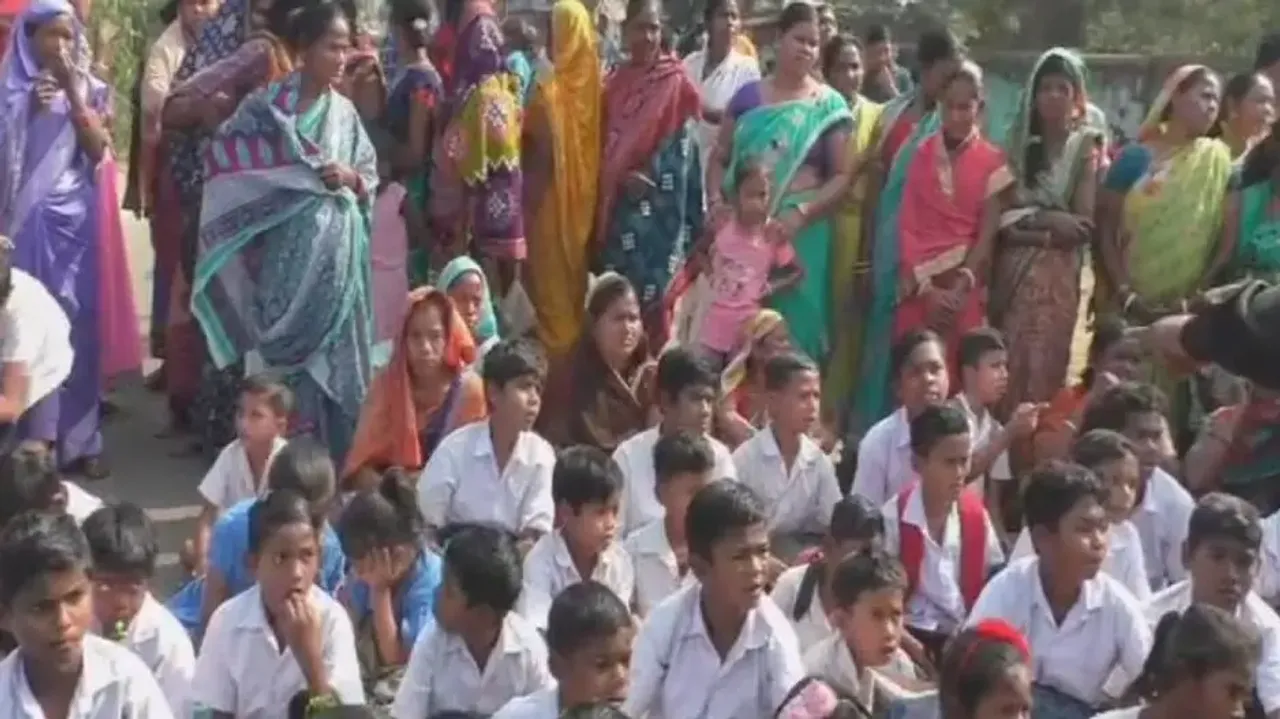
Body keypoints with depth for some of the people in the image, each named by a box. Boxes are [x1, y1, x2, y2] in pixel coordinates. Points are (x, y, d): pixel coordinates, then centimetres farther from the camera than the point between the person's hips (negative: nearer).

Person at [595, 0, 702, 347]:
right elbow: (605, 142, 11)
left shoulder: (675, 82, -2)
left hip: (658, 204, -4)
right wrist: (620, 176, -5)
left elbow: (680, 148, -5)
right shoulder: (615, 83, 12)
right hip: (620, 202, 4)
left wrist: (646, 176, -11)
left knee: (652, 290, -7)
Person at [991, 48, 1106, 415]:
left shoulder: (1088, 147, 4)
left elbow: (1083, 224, -4)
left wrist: (1028, 220, -2)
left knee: (1042, 368, -6)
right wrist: (1049, 221, -10)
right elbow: (1001, 217, 1)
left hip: (1057, 274, -2)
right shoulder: (1018, 143, 10)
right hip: (1011, 272, 2)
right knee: (1003, 367, -1)